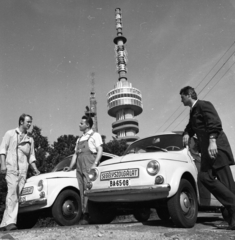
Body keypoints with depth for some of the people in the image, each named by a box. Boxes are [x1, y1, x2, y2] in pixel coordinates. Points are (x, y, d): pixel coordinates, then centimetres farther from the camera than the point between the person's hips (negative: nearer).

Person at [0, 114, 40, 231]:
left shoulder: (30, 139, 21)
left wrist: (35, 169, 8)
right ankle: (10, 221, -21)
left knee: (17, 195, -3)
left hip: (23, 170, 4)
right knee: (12, 192, -18)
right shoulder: (10, 133, 10)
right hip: (11, 168, -4)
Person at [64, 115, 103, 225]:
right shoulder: (79, 139, 27)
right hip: (79, 168, 6)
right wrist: (70, 167, 13)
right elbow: (75, 154, 25)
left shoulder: (95, 135, 8)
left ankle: (88, 215, -12)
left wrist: (95, 164, -16)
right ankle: (85, 215, 4)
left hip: (89, 167, -6)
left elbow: (100, 150, -3)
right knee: (82, 192, 2)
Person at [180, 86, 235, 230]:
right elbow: (190, 126, 35)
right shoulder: (193, 111, 24)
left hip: (216, 147, -8)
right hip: (207, 150, 8)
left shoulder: (204, 105, -2)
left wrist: (212, 140, -27)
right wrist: (187, 134, 12)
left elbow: (215, 123, -15)